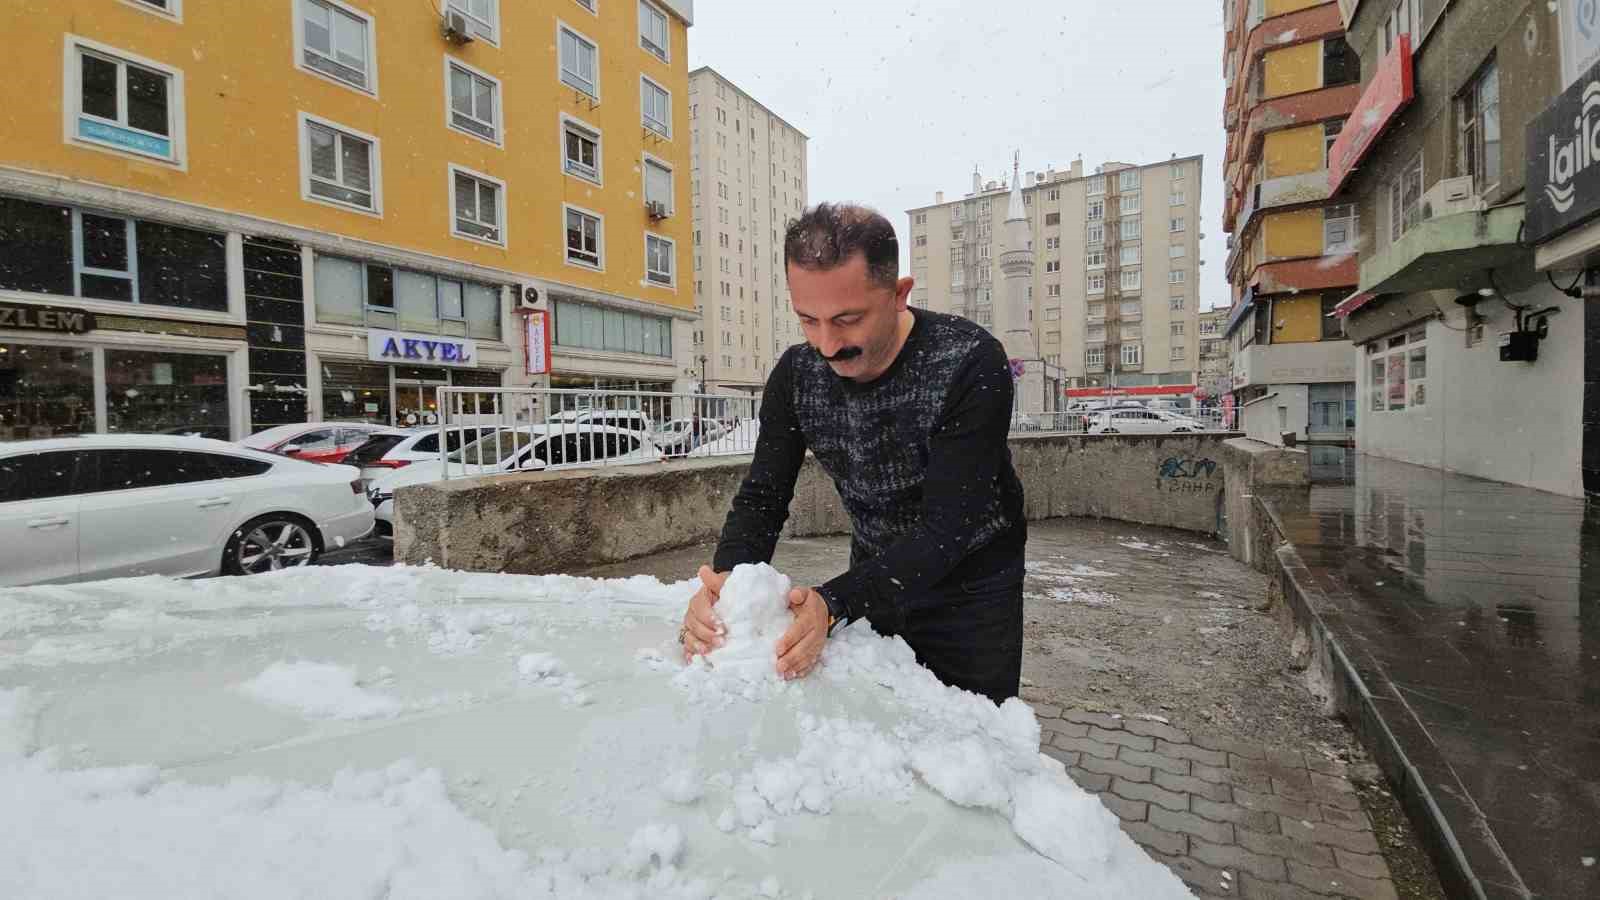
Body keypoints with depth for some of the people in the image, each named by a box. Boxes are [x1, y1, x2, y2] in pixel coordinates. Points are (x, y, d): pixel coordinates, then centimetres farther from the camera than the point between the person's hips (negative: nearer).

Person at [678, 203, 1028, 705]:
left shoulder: (971, 365, -27)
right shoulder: (796, 375, -12)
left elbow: (948, 524, -32)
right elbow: (762, 497, -13)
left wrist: (834, 605, -45)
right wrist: (728, 578, -34)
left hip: (972, 590, -3)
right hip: (874, 582, 4)